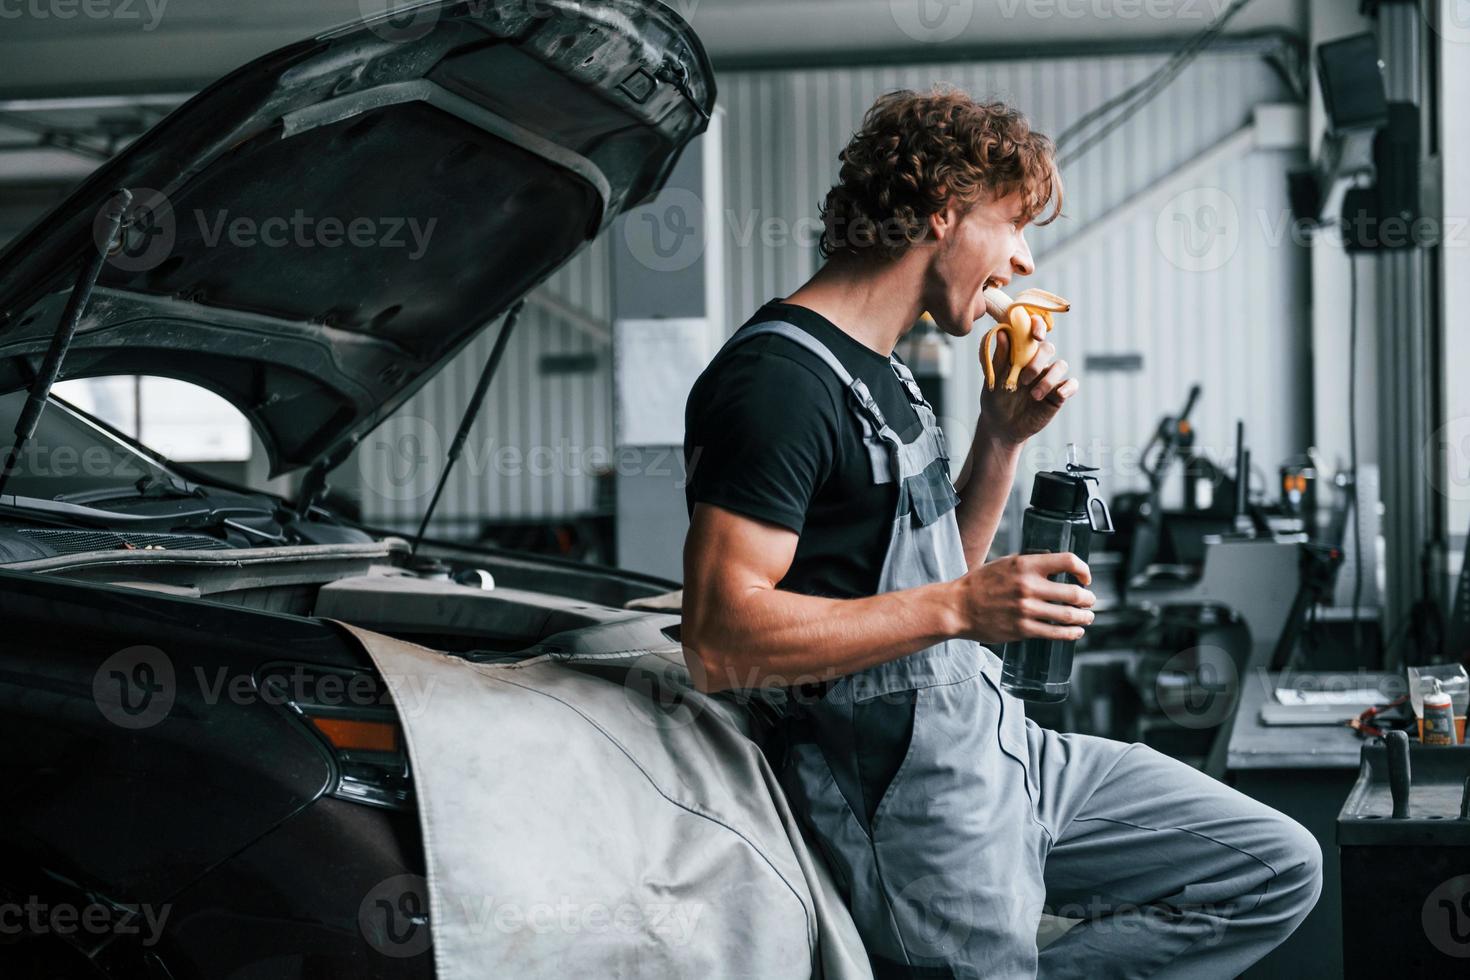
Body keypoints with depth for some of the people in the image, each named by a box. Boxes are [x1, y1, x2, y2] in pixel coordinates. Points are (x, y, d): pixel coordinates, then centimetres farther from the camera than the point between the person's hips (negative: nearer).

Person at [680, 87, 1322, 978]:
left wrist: (1004, 437, 7)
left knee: (1279, 871, 7)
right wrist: (961, 607, -25)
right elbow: (720, 643, -24)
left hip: (1001, 740, 9)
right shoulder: (780, 377, -16)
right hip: (911, 794, -9)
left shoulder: (883, 374, 16)